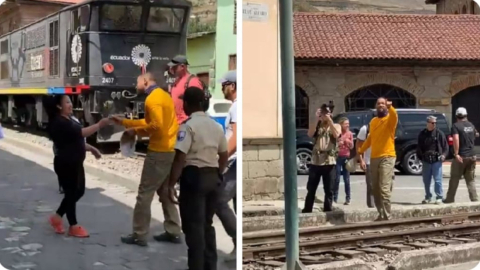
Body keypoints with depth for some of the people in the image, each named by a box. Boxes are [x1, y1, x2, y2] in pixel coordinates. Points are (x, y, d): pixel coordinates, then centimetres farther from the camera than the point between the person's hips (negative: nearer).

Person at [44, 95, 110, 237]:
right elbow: (80, 133, -29)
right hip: (66, 164, -10)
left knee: (78, 191, 15)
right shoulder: (59, 122, -19)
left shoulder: (67, 120, 15)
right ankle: (73, 226, 12)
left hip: (75, 163, 10)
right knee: (71, 193, 0)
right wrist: (99, 125, -32)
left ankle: (57, 216, 28)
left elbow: (76, 139, 24)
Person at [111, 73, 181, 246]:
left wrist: (135, 131, -12)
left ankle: (139, 235, 1)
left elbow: (156, 126, -25)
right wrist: (124, 122, 21)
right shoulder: (163, 95, 17)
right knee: (166, 193, 15)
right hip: (170, 151, 10)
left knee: (145, 194, -3)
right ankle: (173, 232, 17)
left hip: (158, 152, -10)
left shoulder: (153, 98, -14)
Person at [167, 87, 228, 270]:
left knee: (193, 226, -2)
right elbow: (224, 155, 17)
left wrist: (172, 184, -17)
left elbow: (180, 158, -19)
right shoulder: (216, 126, 10)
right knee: (207, 224, 17)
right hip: (213, 177, 7)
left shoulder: (188, 126, -12)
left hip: (194, 177, -7)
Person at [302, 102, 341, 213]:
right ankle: (306, 211, 10)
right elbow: (310, 134, -8)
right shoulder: (316, 125, 13)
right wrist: (317, 119, -10)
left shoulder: (336, 126, 10)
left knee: (328, 190, 2)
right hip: (315, 161, 1)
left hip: (329, 162, -1)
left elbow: (336, 134, -13)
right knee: (311, 189, 4)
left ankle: (327, 211, 8)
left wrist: (329, 120, -13)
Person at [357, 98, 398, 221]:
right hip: (374, 158, 7)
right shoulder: (373, 121, 15)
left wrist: (390, 107, -49)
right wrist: (360, 152, 20)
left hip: (387, 158, -6)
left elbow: (394, 115, -28)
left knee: (384, 189, -14)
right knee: (375, 189, 10)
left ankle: (387, 217, -12)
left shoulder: (390, 119, -3)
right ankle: (381, 214, 21)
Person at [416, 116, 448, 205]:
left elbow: (445, 146, 3)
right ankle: (428, 197, 22)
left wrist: (444, 155, -9)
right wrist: (420, 157, 7)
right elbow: (419, 147, 15)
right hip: (426, 161, 3)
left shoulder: (439, 133, 1)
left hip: (437, 160, -3)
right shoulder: (422, 134, 8)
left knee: (437, 180, -5)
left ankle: (439, 197, 4)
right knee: (426, 180, 9)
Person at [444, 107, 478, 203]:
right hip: (471, 156, 5)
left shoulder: (456, 126, -11)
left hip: (461, 157, -5)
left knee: (454, 178, 4)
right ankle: (474, 198, 7)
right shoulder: (471, 125, 10)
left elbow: (456, 140, -23)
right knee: (471, 180, 11)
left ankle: (450, 198, 8)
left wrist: (456, 154, -23)